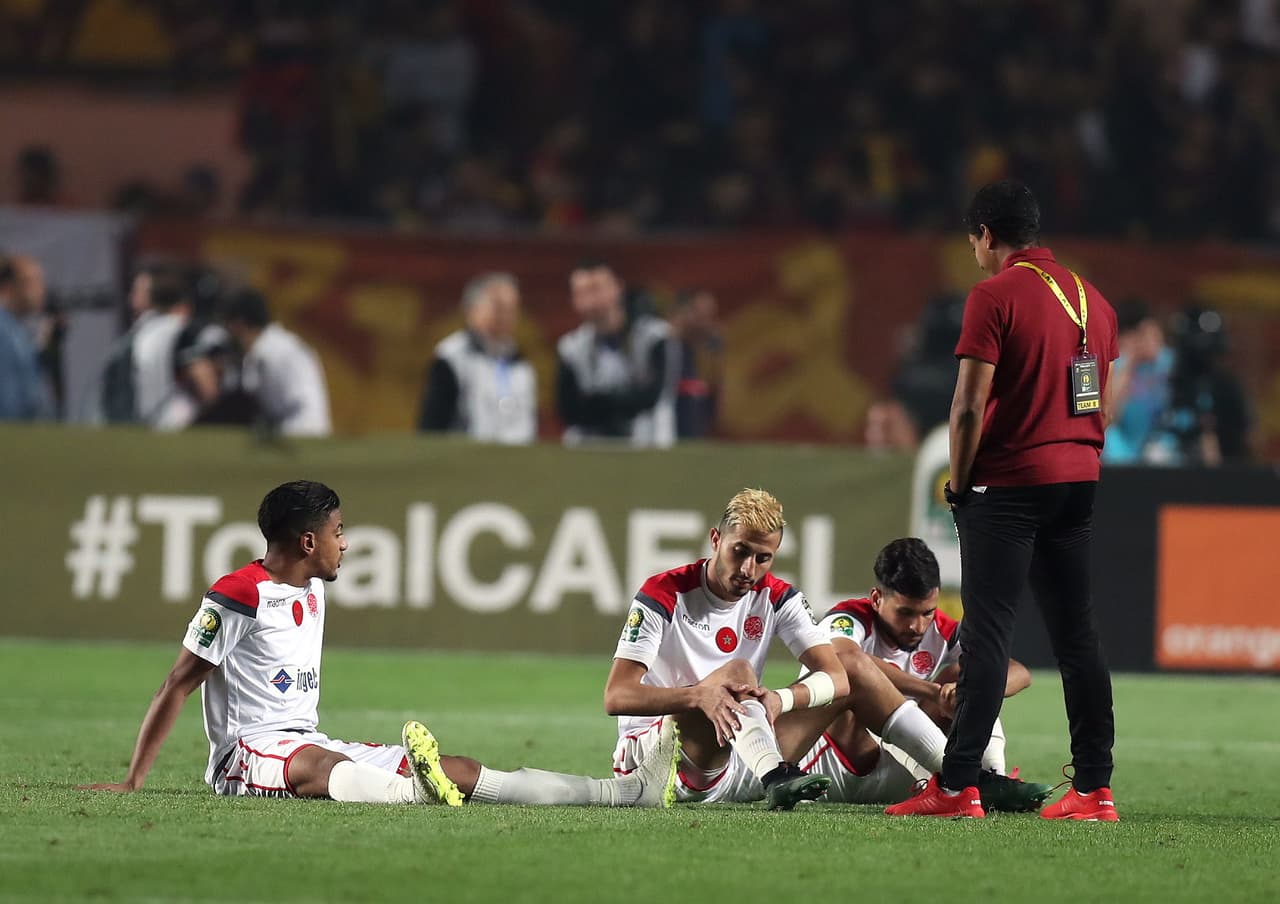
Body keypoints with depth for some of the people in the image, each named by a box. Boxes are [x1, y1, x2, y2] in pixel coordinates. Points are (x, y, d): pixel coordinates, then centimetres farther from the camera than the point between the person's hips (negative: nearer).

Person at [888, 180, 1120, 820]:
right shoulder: (1091, 299, 14)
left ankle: (958, 787, -11)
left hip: (1008, 481, -7)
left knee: (987, 634, -8)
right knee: (1077, 635, 9)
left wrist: (958, 481, -3)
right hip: (1077, 480, 7)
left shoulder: (994, 295, -10)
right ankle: (1094, 787, 8)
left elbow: (970, 406, -14)